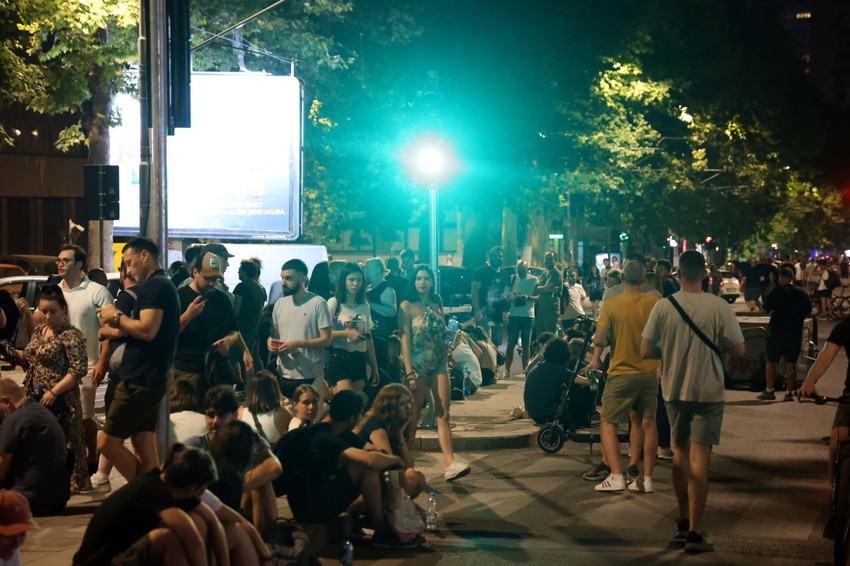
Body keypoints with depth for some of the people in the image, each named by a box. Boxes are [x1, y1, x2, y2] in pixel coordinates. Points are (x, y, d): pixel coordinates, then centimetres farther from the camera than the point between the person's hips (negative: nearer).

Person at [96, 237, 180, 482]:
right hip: (152, 380, 10)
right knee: (145, 448, 10)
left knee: (107, 442, -7)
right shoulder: (164, 285, 19)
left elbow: (147, 330, -25)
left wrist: (117, 317, -11)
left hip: (139, 382, -10)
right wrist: (118, 323, 10)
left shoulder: (153, 287, -15)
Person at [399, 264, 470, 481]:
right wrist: (409, 372, -15)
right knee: (413, 417, 3)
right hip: (418, 366, -4)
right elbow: (405, 339, -8)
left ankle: (450, 464, -12)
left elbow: (442, 338, 14)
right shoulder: (407, 306, -2)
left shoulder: (436, 304, 12)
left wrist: (446, 363, 7)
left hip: (439, 366, 4)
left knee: (443, 415, -4)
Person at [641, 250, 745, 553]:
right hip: (708, 391, -3)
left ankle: (684, 522, 27)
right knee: (699, 459, -1)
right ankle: (695, 532, -2)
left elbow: (646, 351, -5)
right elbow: (738, 349, -9)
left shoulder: (663, 306, -7)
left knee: (680, 453, 18)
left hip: (674, 389, 3)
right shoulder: (718, 307, -12)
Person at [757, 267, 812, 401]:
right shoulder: (802, 293, 0)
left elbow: (766, 308, -3)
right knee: (791, 363, 7)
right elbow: (808, 311, 10)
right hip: (795, 332, 3)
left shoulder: (776, 292, -10)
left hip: (777, 331, -3)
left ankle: (769, 391, 6)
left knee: (771, 361, 7)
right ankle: (789, 392, 6)